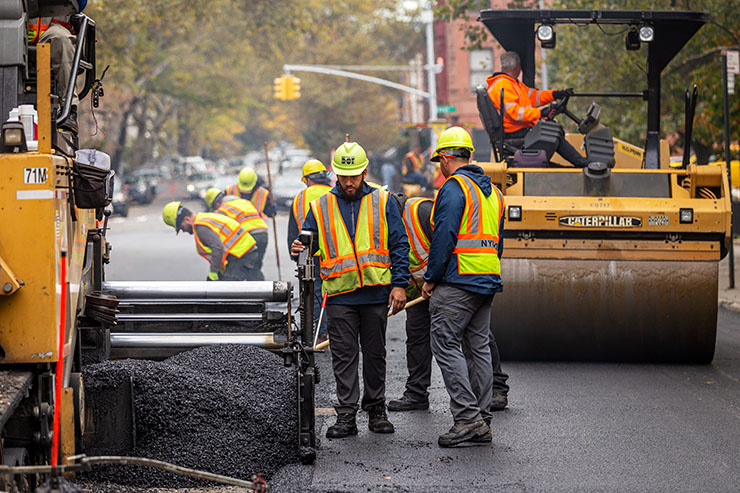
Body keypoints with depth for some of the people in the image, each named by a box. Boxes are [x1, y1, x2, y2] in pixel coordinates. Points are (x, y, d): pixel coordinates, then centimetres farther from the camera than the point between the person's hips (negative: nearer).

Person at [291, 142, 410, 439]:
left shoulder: (382, 202, 5)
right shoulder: (320, 207, 7)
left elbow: (399, 245, 5)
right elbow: (309, 240, 7)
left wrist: (399, 284, -3)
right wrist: (299, 250, -18)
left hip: (376, 292, 0)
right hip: (340, 295, 0)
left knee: (375, 353, 9)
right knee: (344, 356, -2)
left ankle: (376, 409, 20)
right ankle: (346, 416, 0)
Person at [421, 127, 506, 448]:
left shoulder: (454, 187, -9)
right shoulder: (492, 191, 19)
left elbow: (444, 237, -16)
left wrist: (431, 278, -9)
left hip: (458, 281, -9)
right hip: (488, 283, 9)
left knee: (446, 344, -7)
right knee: (479, 347, 10)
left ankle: (468, 418, -14)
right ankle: (482, 423, 10)